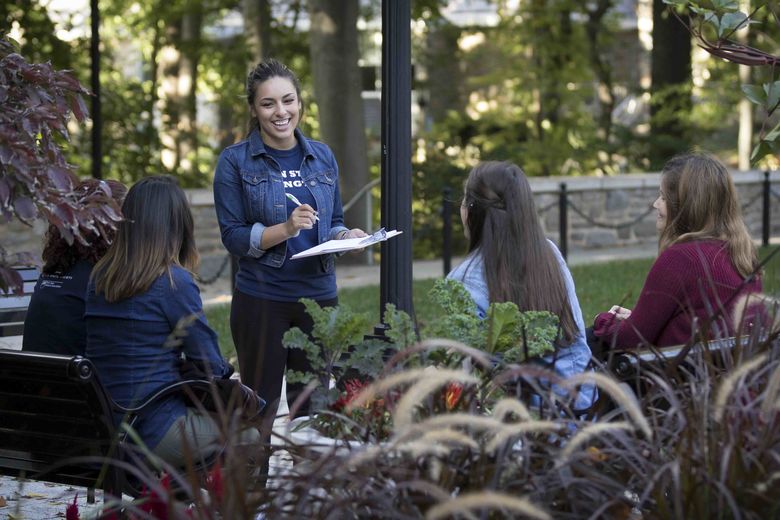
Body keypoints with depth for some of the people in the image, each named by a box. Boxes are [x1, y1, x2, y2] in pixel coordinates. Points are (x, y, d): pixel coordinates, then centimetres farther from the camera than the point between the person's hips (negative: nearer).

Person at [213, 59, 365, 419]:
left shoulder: (322, 157, 9)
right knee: (260, 407, 2)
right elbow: (233, 236, -8)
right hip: (261, 298, -4)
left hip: (319, 295, 4)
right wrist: (286, 229, -22)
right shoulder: (235, 161, -4)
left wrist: (345, 236, -6)